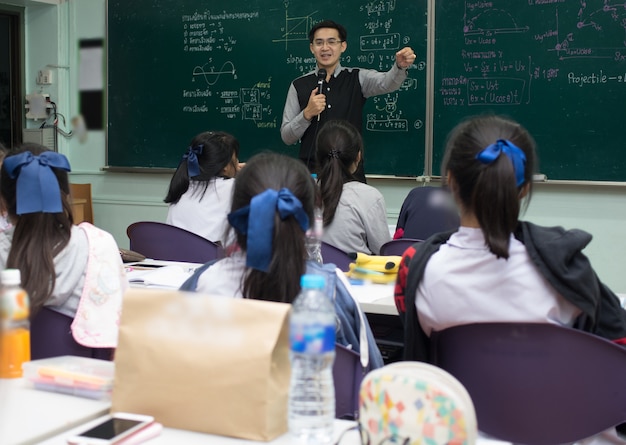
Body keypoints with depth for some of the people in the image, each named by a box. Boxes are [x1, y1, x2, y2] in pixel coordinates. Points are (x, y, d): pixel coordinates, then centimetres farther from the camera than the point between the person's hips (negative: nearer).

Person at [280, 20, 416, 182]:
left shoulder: (358, 79, 6)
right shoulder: (299, 86, 5)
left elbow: (386, 83, -15)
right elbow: (286, 137, 4)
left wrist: (401, 66, -36)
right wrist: (307, 114, -12)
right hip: (311, 174, 0)